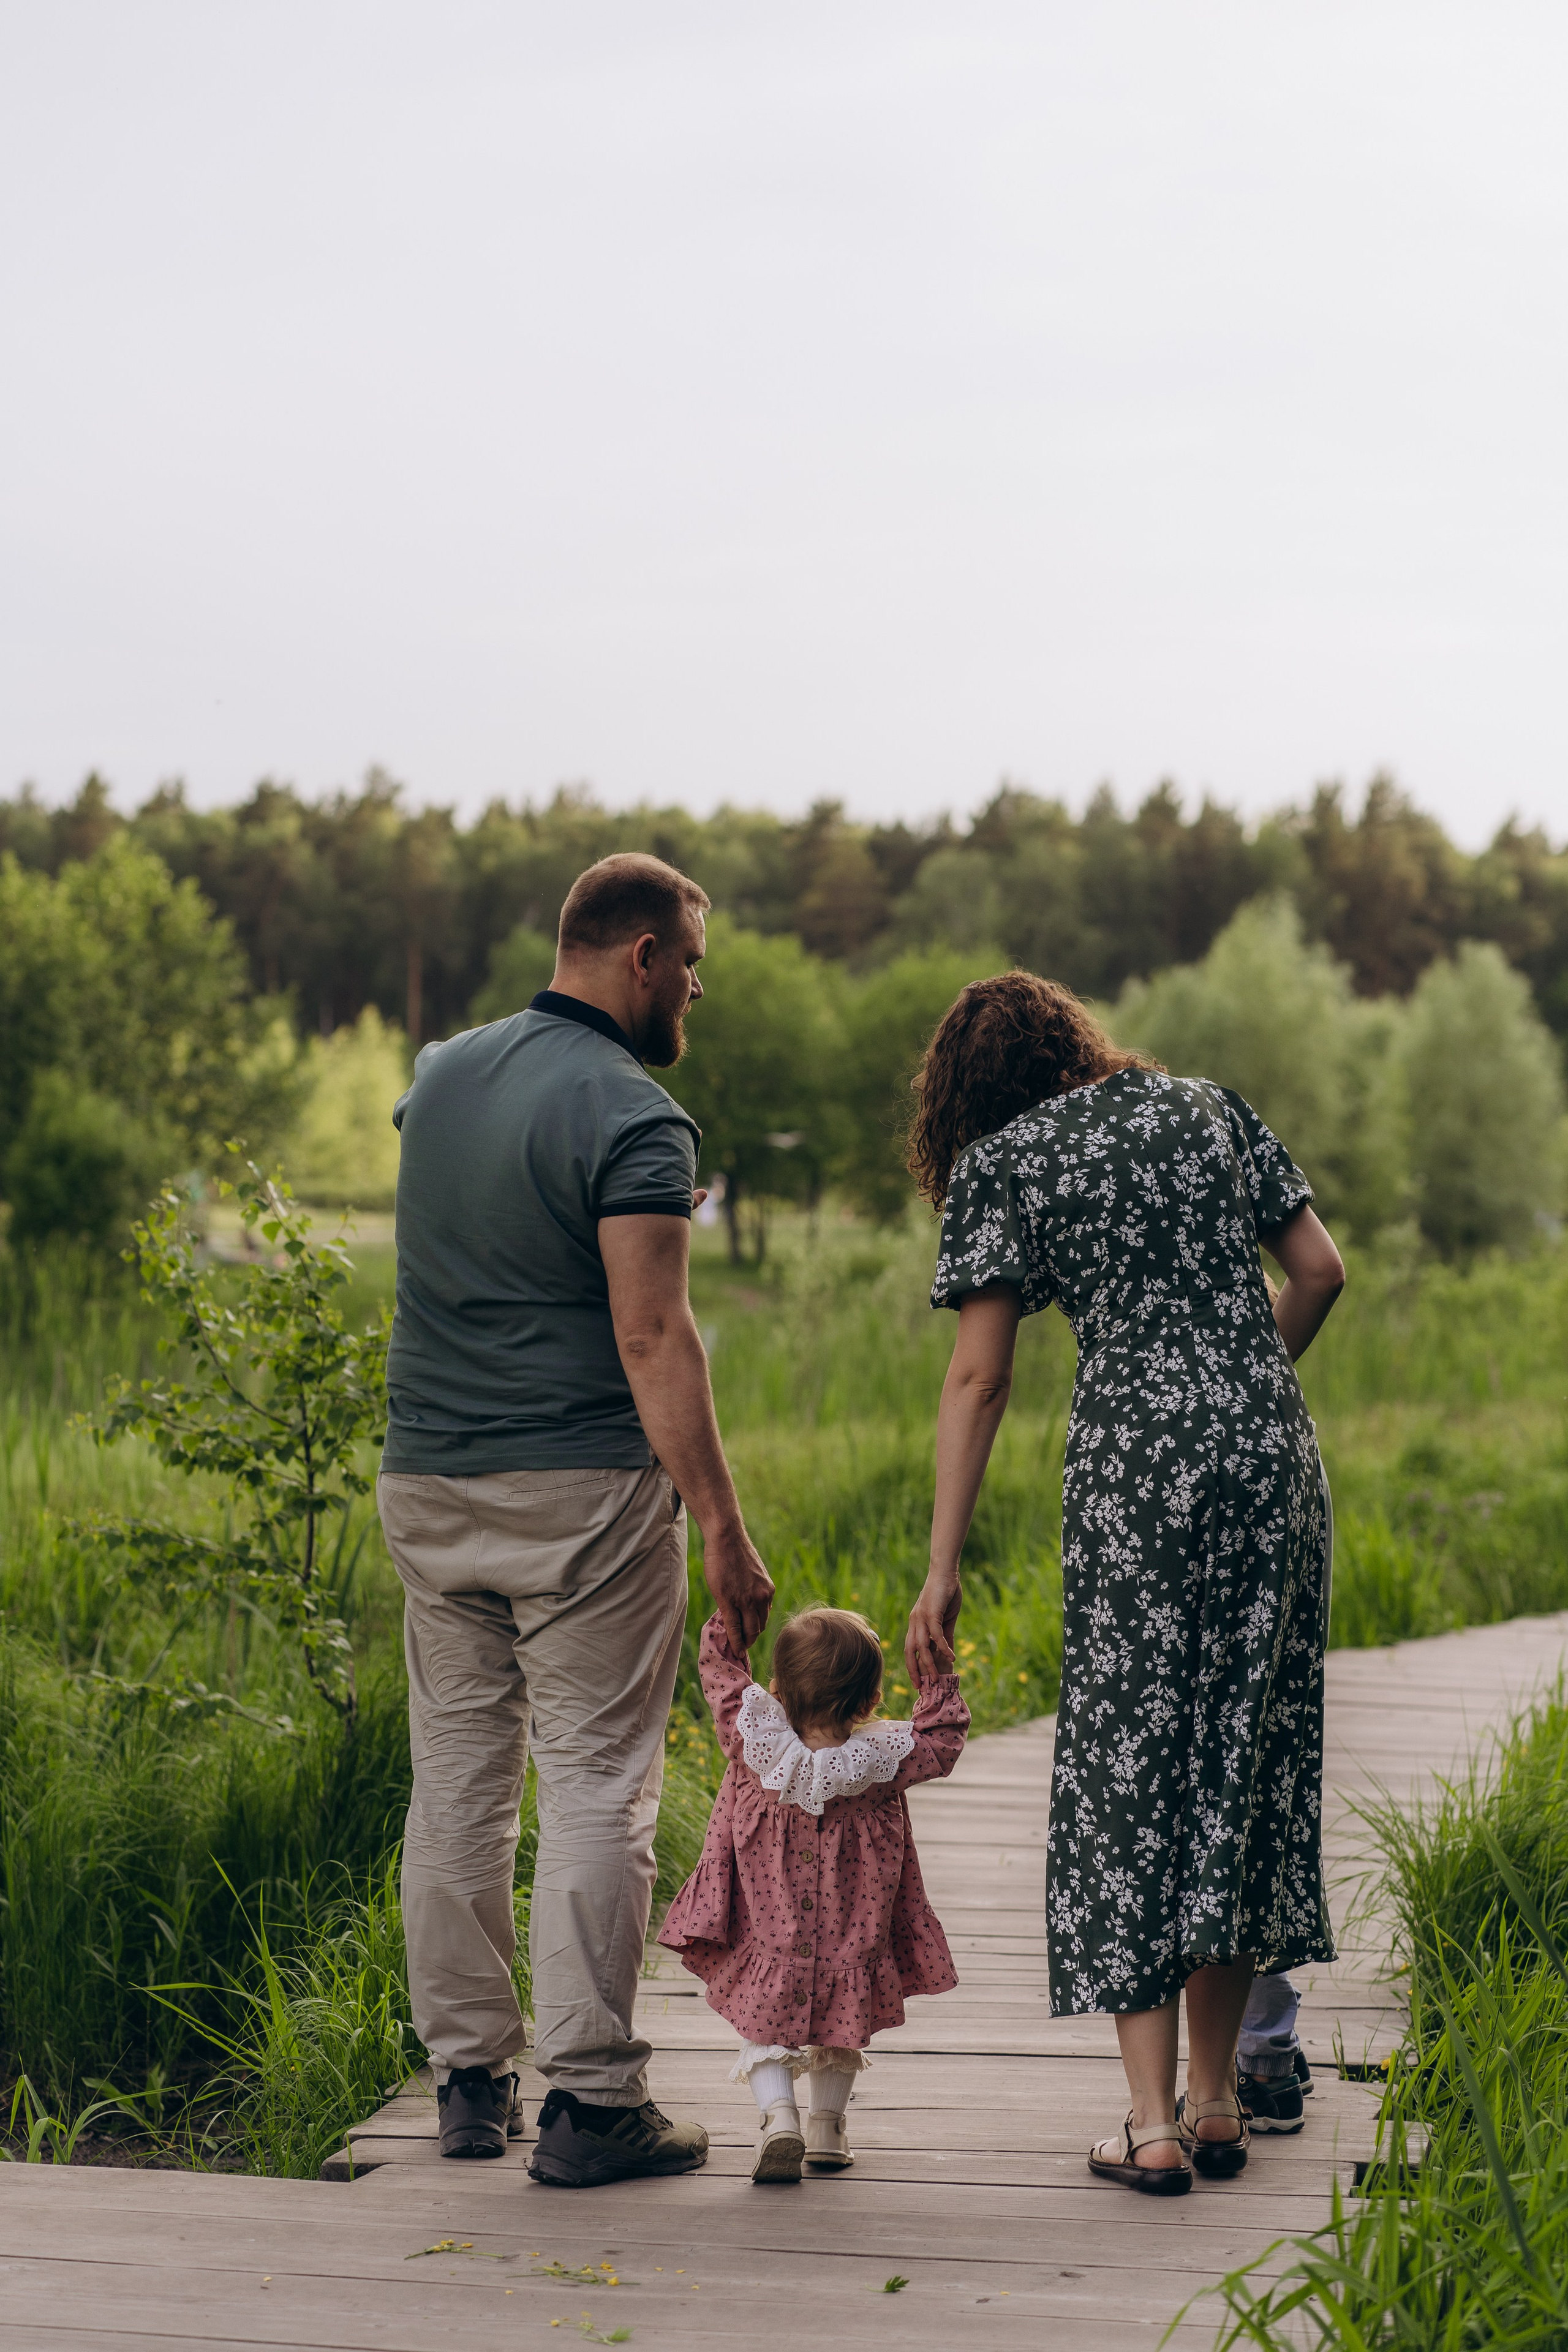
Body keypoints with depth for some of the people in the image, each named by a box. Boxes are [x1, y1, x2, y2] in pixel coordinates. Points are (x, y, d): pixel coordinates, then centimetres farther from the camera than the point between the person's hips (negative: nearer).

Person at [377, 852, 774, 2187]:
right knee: (598, 1786, -2)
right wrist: (723, 1528, -17)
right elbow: (653, 1339, -18)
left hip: (426, 1479, 7)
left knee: (458, 1777, 11)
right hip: (579, 1488, -7)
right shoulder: (632, 1120, -12)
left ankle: (468, 2079, 16)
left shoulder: (441, 1077, 11)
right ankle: (590, 2101, -2)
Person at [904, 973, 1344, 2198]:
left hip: (1136, 1468, -4)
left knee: (1129, 1770, 4)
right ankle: (1216, 2103, 17)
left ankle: (1154, 2125, 0)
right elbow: (1321, 1270, 11)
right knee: (1246, 1754, 11)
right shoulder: (1208, 1107, 15)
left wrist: (943, 1569, -1)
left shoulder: (1000, 1163, 3)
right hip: (1275, 1457, 4)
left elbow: (979, 1378, -2)